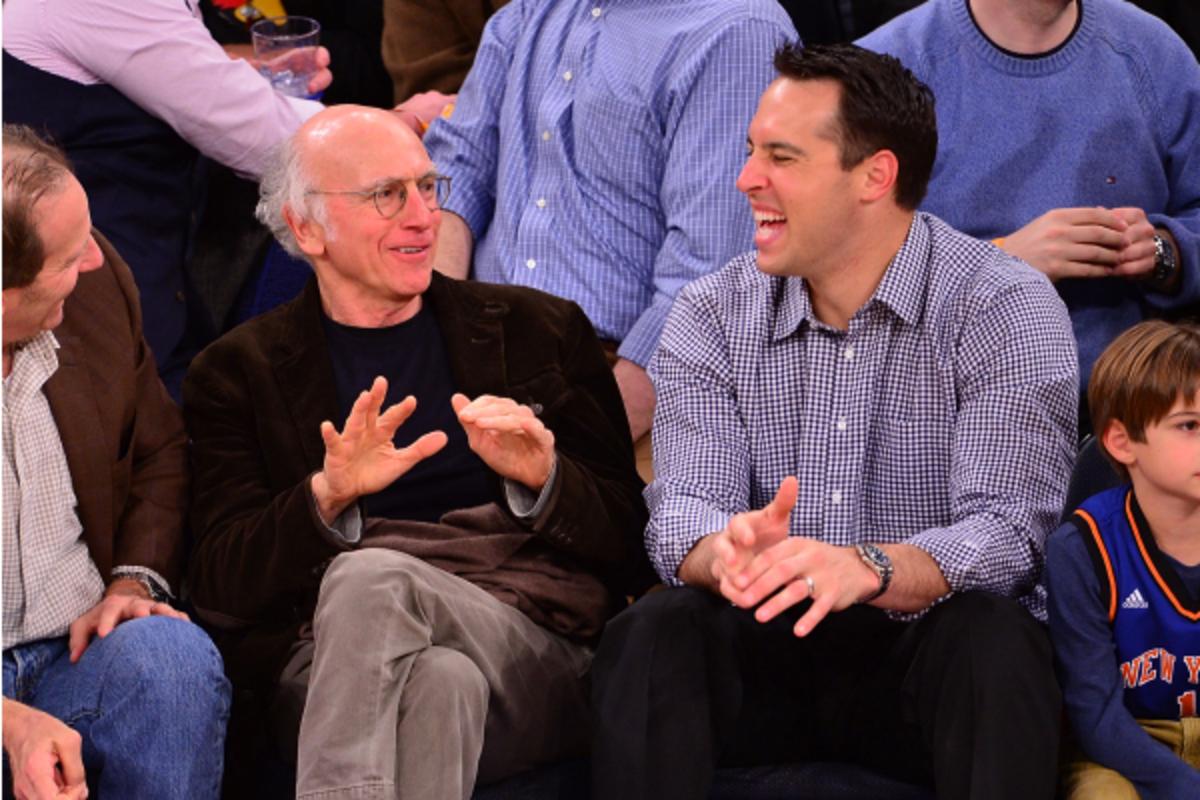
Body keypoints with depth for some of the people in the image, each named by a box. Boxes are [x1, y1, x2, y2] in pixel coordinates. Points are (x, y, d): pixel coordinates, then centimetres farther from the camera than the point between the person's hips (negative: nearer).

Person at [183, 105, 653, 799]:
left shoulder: (541, 332, 21)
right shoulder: (238, 373, 18)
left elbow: (628, 540, 15)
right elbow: (221, 586, 5)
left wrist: (542, 478, -7)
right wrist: (328, 495, -13)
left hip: (533, 649, 0)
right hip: (329, 660, 0)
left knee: (371, 577, -34)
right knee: (437, 681, -39)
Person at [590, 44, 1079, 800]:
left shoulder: (1008, 311, -8)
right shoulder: (712, 316, 4)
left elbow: (1004, 533, -19)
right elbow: (683, 511, -7)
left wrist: (867, 568, -40)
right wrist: (729, 551, -33)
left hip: (927, 655, -3)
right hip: (768, 653, 3)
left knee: (989, 636, -34)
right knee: (653, 634, -27)